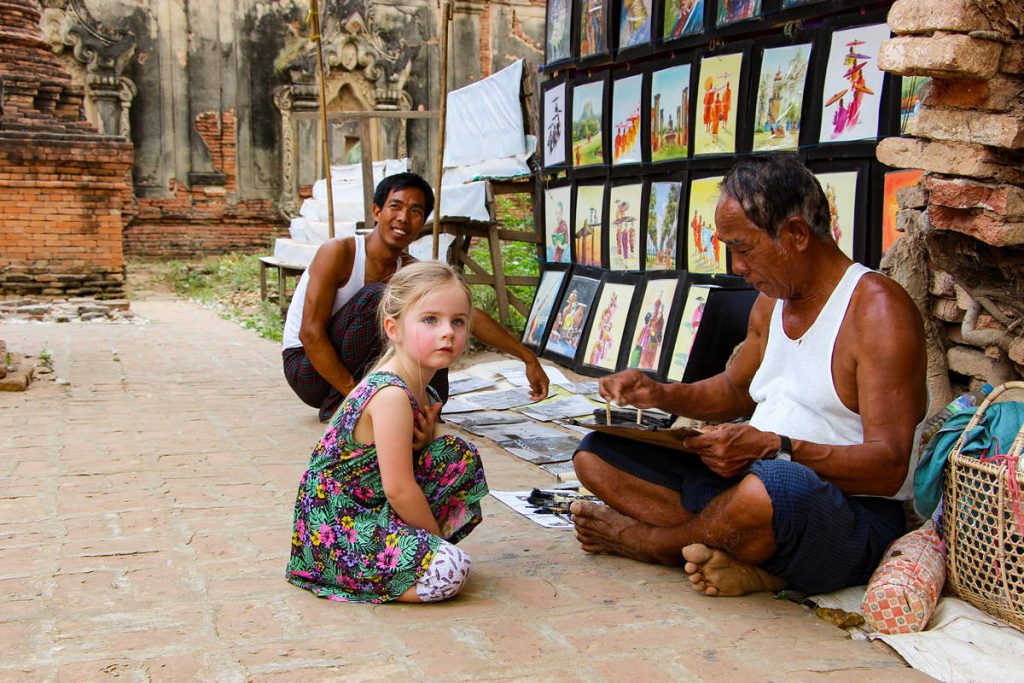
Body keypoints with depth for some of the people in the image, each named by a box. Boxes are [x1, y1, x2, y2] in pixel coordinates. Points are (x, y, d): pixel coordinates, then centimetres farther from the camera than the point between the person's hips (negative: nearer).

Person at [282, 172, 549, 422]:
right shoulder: (339, 253, -20)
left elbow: (469, 315, 1)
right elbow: (310, 333, -24)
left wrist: (528, 358, -3)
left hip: (357, 370, 6)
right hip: (306, 368, -6)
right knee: (376, 296, -28)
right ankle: (336, 408, -21)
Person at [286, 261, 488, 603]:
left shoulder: (420, 390, 6)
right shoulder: (392, 396, -24)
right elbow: (398, 488, -22)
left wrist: (426, 435, -5)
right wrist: (437, 537, -8)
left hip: (372, 506, 10)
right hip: (335, 526, -10)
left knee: (460, 456, 9)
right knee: (449, 571, -25)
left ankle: (408, 542, 9)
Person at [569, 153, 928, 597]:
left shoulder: (877, 309, -14)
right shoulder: (772, 301, 11)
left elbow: (889, 468, -20)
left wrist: (773, 448, -30)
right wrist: (660, 395, 9)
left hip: (853, 521, -8)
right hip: (744, 482, 8)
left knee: (769, 487, -43)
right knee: (595, 455, 1)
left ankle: (647, 539, -9)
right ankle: (742, 558, -17)